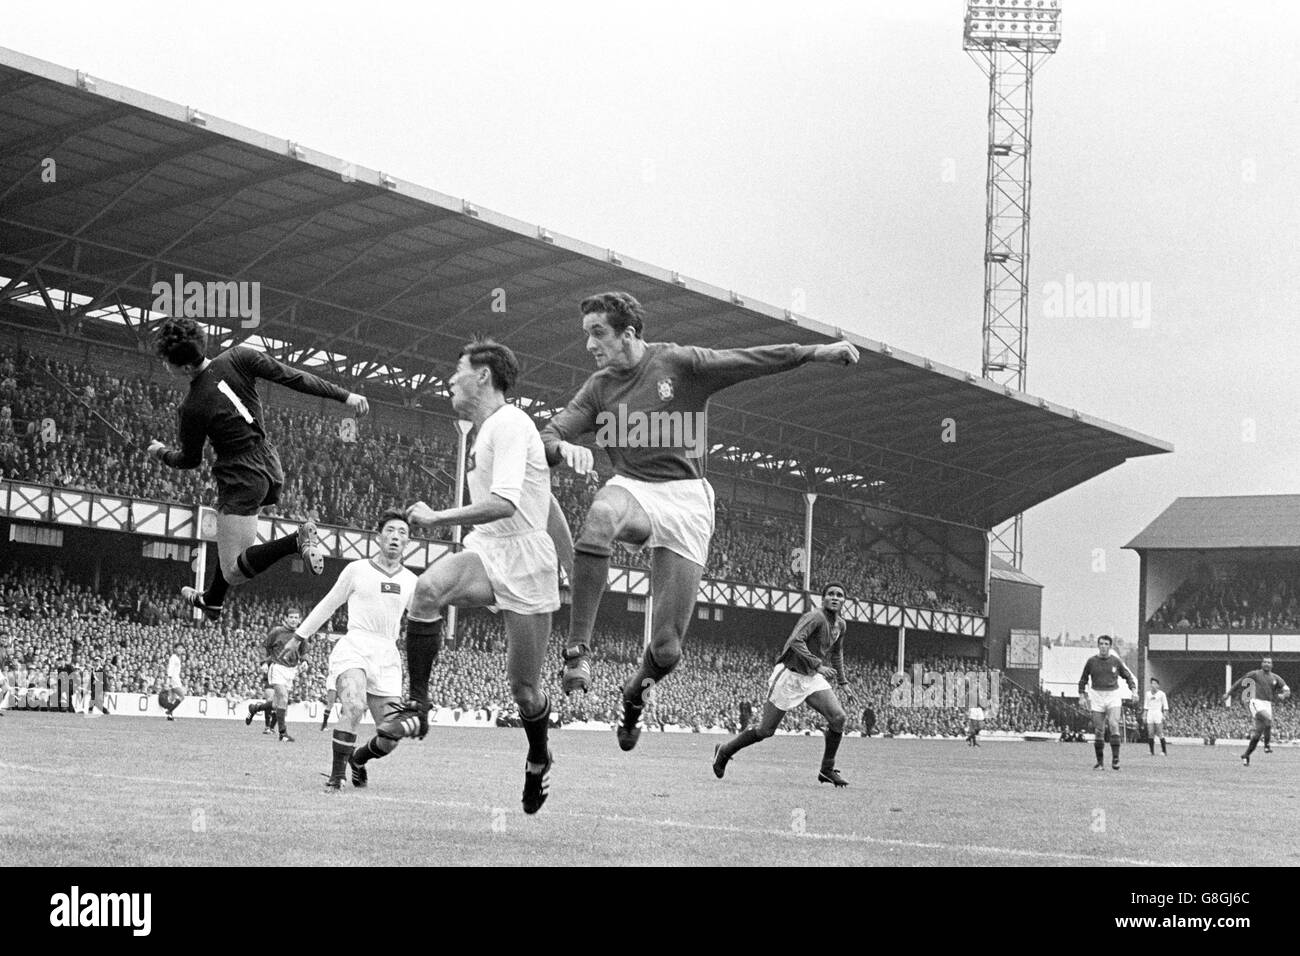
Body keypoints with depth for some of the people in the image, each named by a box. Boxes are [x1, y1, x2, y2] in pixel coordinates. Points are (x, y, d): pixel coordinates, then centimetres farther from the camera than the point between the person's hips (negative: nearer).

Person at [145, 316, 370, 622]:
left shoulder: (191, 409, -16)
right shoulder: (237, 357, -8)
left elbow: (190, 459, 0)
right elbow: (293, 377, -7)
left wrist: (161, 453, 22)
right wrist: (344, 396, -1)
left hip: (242, 479, -8)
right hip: (270, 467, 8)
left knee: (233, 572, -3)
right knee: (235, 542, 30)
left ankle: (297, 540, -24)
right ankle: (212, 602, 48)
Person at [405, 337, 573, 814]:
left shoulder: (509, 425, -11)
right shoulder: (486, 430, 19)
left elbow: (504, 503, -25)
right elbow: (549, 505, 26)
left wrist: (436, 518, -20)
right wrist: (571, 557, 31)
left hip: (524, 561, -7)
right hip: (486, 551, 8)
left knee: (524, 690, 2)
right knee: (428, 590, -28)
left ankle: (539, 759, 32)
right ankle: (417, 703, -22)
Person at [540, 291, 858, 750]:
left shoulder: (679, 363, -2)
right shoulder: (598, 388, 6)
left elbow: (751, 360, 1)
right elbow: (545, 439, 0)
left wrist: (816, 352, -3)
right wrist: (563, 447, -23)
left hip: (685, 502, -1)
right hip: (632, 489, 1)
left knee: (666, 649, -5)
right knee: (600, 514, -41)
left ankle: (636, 692, 32)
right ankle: (577, 649, -36)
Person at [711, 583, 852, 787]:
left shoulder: (840, 625, 9)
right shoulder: (815, 617, -18)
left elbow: (837, 653, 29)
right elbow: (795, 641, -33)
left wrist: (842, 680, 27)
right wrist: (818, 665, -37)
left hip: (812, 678, 7)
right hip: (789, 676, -7)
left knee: (839, 717, -12)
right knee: (765, 730, -2)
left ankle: (827, 770, -1)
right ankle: (724, 751, 20)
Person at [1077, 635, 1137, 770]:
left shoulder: (1116, 661, 2)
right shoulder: (1091, 661, 3)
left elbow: (1128, 676, 12)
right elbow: (1083, 679, 15)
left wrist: (1133, 689, -3)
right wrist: (1082, 695, 7)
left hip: (1113, 696, -1)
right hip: (1097, 697, 1)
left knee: (1114, 726, -18)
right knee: (1098, 730, 1)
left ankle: (1115, 759, -18)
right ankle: (1100, 761, 9)